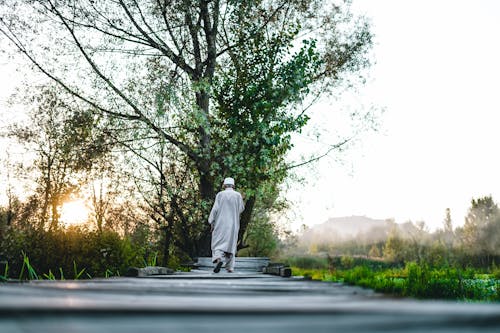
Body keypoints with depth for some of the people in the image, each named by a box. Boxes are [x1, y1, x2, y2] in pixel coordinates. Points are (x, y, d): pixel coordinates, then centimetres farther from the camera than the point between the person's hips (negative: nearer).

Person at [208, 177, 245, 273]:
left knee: (218, 243, 2)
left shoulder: (220, 194, -4)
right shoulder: (238, 195, 0)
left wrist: (212, 222, -3)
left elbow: (215, 209, -8)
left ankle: (218, 258, -25)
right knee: (231, 244, 10)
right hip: (233, 224, 2)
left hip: (221, 223, -2)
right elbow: (241, 208, 12)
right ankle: (230, 267, 9)